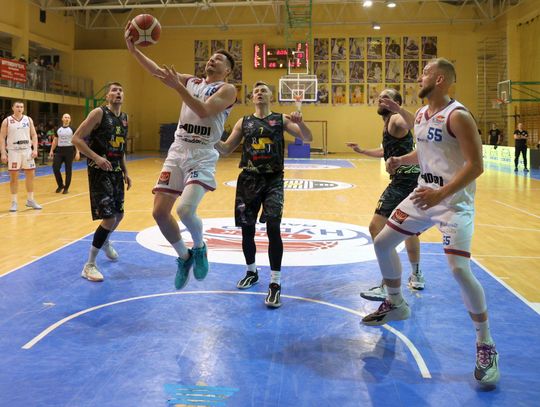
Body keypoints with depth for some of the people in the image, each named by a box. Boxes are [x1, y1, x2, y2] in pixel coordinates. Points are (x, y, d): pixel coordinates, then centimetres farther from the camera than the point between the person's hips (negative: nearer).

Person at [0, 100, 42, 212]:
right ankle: (14, 202, 8)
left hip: (27, 150, 3)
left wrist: (35, 149, -5)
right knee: (14, 176, 1)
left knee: (30, 175, 5)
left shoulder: (28, 119, 6)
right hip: (13, 151, -3)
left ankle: (30, 200, 17)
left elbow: (34, 135, 7)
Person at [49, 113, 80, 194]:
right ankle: (60, 185, 13)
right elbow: (55, 140, 16)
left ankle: (66, 188, 10)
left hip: (69, 150, -3)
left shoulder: (72, 129, 0)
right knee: (55, 168, -5)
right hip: (59, 150, 3)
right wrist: (51, 150, 10)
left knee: (68, 170, 1)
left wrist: (77, 152, -11)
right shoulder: (58, 129, 9)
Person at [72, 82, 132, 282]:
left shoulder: (124, 118, 12)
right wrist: (96, 157, -25)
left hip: (116, 171, 8)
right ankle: (89, 265, -2)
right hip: (99, 171, -8)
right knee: (109, 218, -14)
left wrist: (125, 172, 18)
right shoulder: (99, 113, -11)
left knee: (118, 214, 19)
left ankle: (105, 242, 51)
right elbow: (76, 139, -15)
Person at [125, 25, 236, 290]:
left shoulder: (227, 89, -1)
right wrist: (133, 50, -5)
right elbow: (157, 71, 7)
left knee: (185, 210, -25)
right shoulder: (191, 81, 17)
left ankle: (199, 249, 7)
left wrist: (177, 86, -22)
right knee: (160, 212, 0)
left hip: (202, 155, -6)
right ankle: (184, 257, 21)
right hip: (177, 151, 6)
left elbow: (204, 110, -18)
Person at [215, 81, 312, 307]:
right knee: (247, 229, 9)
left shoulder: (281, 119, 5)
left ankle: (275, 284, -11)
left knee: (273, 228, -16)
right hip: (248, 179, 3)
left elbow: (308, 138, -3)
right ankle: (251, 272, 33)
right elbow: (226, 149, 11)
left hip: (273, 179, -3)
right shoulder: (243, 122, 11)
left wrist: (299, 122, -24)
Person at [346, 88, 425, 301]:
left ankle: (387, 287, -14)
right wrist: (362, 151, 39)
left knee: (377, 228, -14)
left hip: (404, 182, -11)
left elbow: (413, 123, -38)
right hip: (413, 180, 11)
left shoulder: (395, 119, -11)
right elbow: (385, 151, 38)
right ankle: (416, 276, 43)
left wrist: (399, 109, -55)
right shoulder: (390, 123, 20)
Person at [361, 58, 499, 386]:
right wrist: (402, 160, 4)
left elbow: (476, 165, -22)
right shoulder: (421, 115, 8)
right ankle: (395, 304, 34)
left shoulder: (458, 116, -19)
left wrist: (442, 194, -32)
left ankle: (487, 347, -3)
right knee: (383, 243, 12)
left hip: (455, 202, -9)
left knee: (460, 270, -19)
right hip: (424, 194, 9)